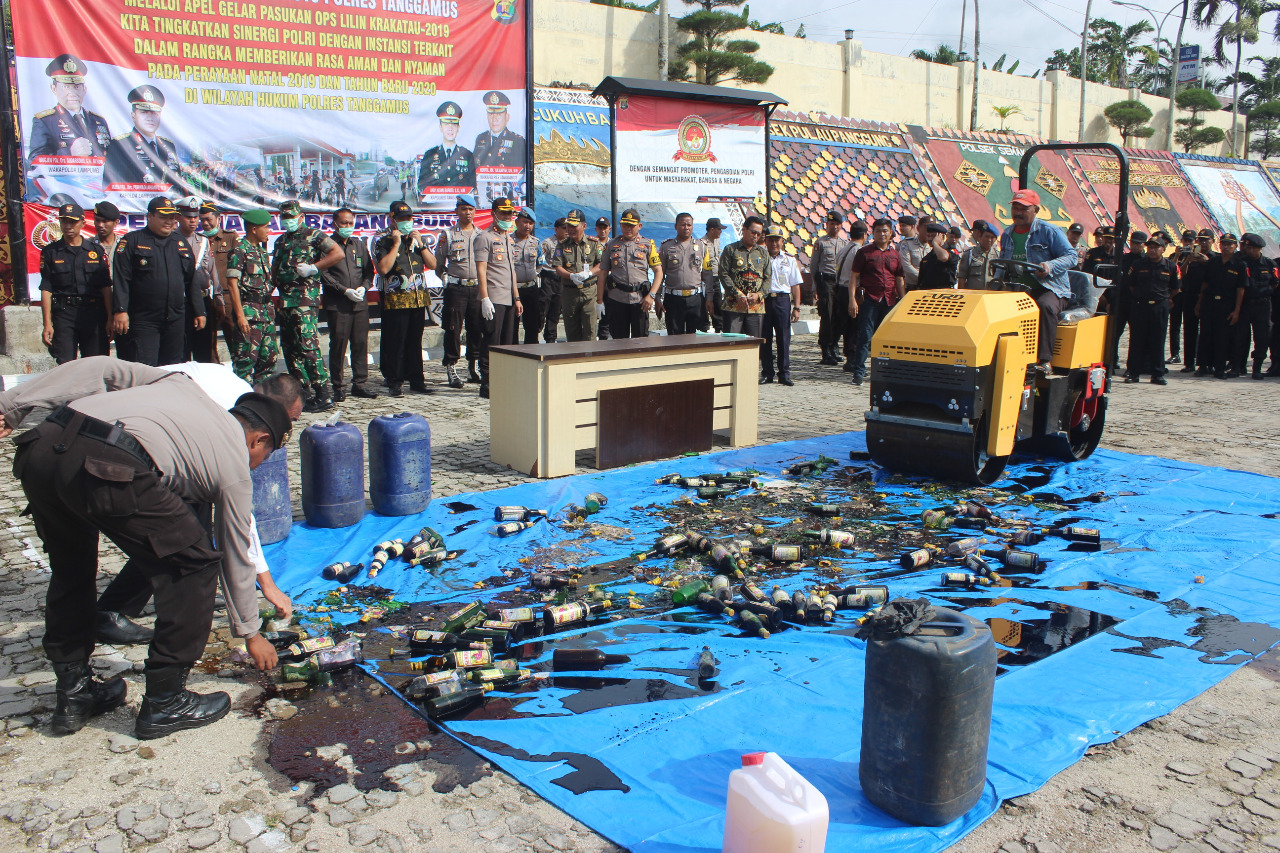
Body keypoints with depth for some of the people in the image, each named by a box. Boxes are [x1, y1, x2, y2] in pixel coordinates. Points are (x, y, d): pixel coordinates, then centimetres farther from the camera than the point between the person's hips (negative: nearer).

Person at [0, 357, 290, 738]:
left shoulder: (181, 385, 33)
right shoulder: (235, 465, 20)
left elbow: (99, 369, 19)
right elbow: (236, 559, 28)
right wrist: (251, 634, 41)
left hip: (40, 446, 7)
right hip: (107, 470, -7)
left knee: (70, 569, 29)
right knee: (193, 563, 13)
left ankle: (73, 692, 38)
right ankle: (164, 701, 18)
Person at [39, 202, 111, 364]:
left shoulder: (96, 250, 10)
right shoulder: (50, 252, 7)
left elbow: (106, 288, 7)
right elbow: (46, 290, 3)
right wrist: (47, 324, -5)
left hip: (94, 313, 1)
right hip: (64, 314, -1)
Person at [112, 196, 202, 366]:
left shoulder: (181, 243, 15)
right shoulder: (132, 241, 0)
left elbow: (192, 281, 19)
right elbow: (120, 279, -7)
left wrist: (199, 312, 15)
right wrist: (120, 311, -16)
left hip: (176, 320, 5)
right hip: (143, 320, -5)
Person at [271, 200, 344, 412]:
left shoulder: (313, 235, -1)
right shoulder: (280, 241, 22)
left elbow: (338, 253, -12)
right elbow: (274, 271, 29)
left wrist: (313, 267, -16)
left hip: (305, 300, -8)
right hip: (285, 301, 8)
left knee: (308, 346, -13)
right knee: (289, 349, 7)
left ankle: (323, 396, -11)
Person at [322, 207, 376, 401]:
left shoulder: (360, 245, 18)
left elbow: (369, 270, 16)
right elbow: (323, 274, -6)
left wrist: (364, 287, -4)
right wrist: (345, 290, -13)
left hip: (359, 303, 4)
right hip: (336, 305, -4)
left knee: (361, 343, 4)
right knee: (338, 345, -2)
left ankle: (360, 383, 13)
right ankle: (338, 387, 5)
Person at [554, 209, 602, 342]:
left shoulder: (593, 243, 6)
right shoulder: (562, 245, 9)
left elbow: (601, 264, 1)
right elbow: (558, 268, 1)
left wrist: (589, 273, -17)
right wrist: (571, 276, -18)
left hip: (589, 290, -2)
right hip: (569, 292, 2)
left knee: (589, 329, -7)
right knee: (571, 330, 6)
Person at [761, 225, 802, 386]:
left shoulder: (789, 260, 12)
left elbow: (795, 285, 10)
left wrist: (796, 308, 5)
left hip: (783, 300, 0)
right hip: (764, 300, 0)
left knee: (784, 338, 0)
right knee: (764, 338, 2)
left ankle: (784, 374, 8)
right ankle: (767, 373, 11)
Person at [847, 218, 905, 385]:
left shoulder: (896, 254, 12)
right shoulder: (864, 252, 1)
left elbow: (900, 280, 15)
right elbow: (854, 277, -1)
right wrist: (852, 300, -10)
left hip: (890, 301, 4)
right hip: (869, 300, -4)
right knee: (865, 336, -8)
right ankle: (859, 372, -4)